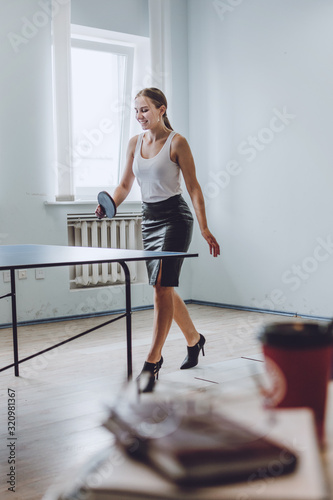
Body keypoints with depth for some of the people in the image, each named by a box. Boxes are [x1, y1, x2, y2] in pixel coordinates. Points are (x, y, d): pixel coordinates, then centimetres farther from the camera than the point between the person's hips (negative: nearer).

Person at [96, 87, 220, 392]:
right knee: (165, 289, 13)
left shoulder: (177, 142, -9)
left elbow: (194, 187, -10)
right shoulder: (135, 143, 9)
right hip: (149, 218, 7)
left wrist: (205, 229, -16)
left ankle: (152, 362, -10)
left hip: (175, 217, -7)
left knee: (162, 286, -14)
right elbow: (125, 185, 13)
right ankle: (194, 339, 35)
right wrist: (110, 204, -8)